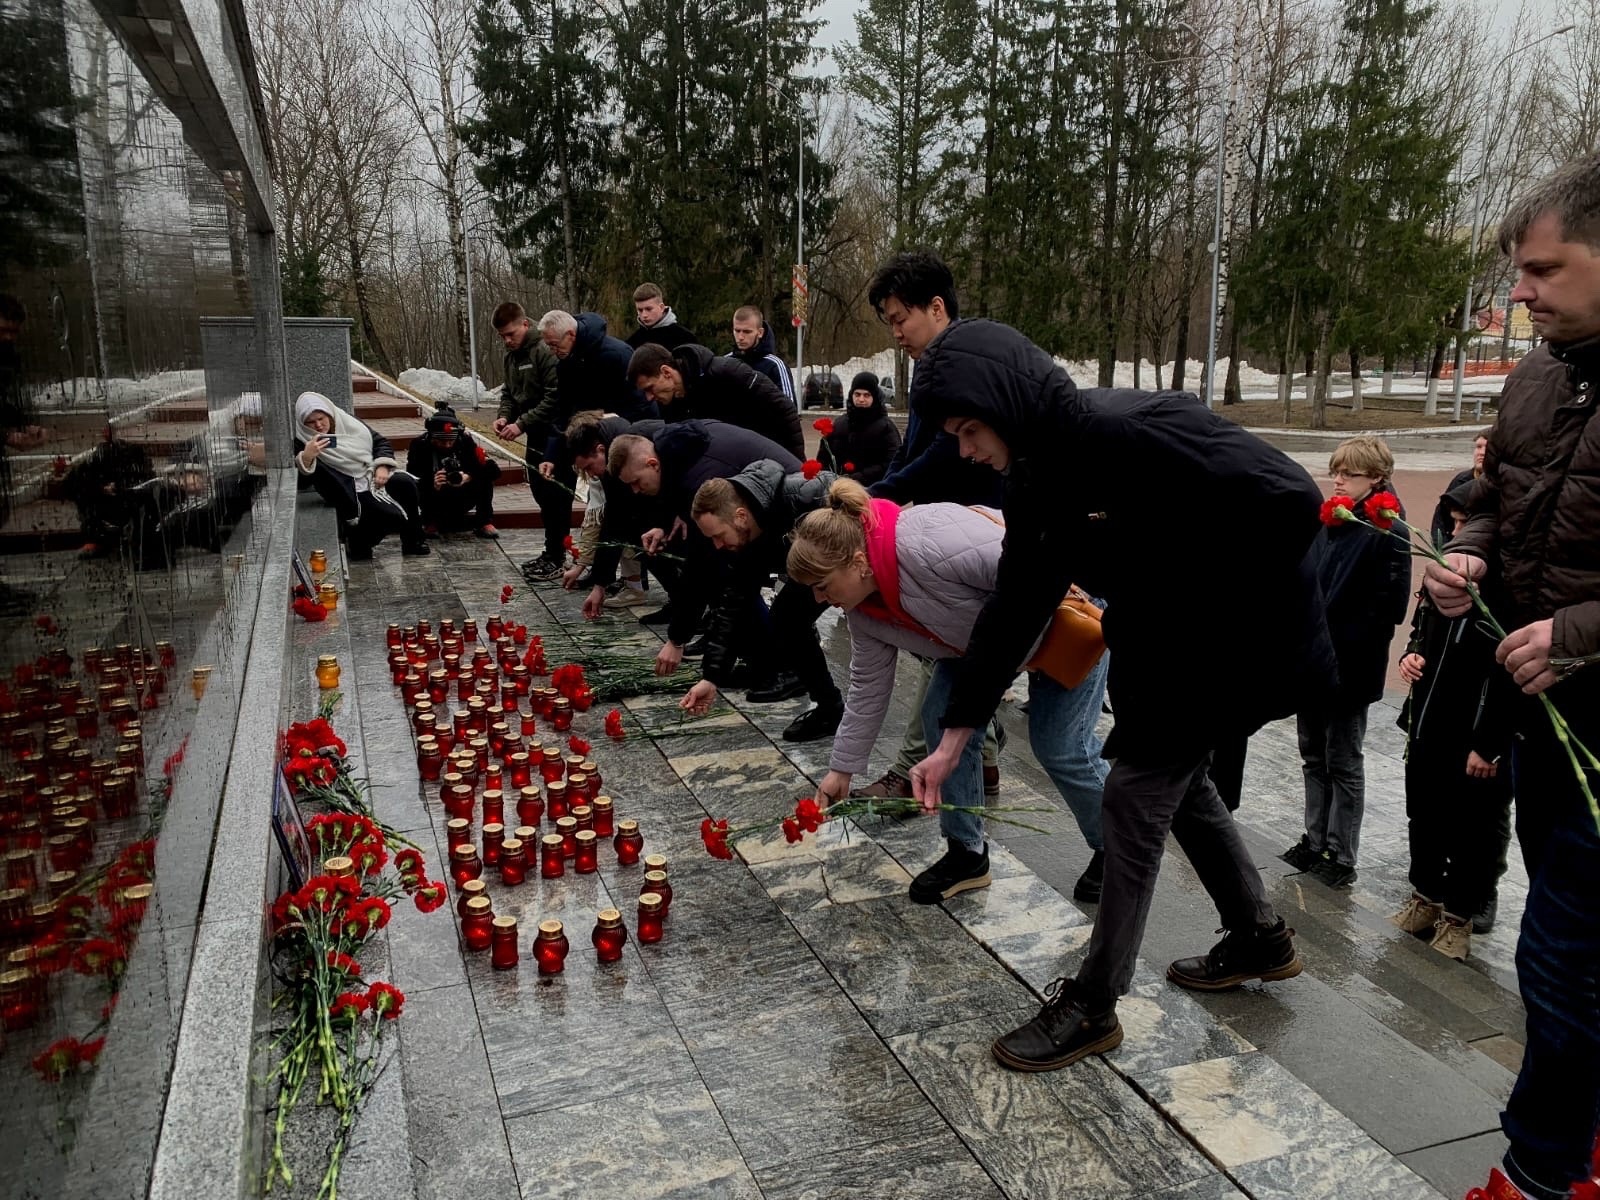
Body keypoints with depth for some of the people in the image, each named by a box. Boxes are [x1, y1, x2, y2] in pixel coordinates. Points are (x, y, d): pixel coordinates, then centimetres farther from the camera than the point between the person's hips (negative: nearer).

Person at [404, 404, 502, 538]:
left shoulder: (465, 441, -13)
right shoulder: (420, 445, -16)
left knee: (485, 476, -21)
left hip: (461, 501, 1)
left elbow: (494, 470, -20)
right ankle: (431, 523, -6)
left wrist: (469, 477, -37)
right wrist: (432, 486, -43)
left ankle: (484, 523, -13)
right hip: (435, 499, -1)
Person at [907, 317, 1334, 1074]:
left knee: (1135, 796, -5)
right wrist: (953, 736, 0)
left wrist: (1208, 599, -20)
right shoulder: (1038, 474, -4)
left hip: (1237, 641, -8)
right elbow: (1013, 609, 0)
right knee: (1179, 782, 20)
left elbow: (1291, 502, -31)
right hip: (1161, 644, 8)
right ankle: (1260, 938, 43)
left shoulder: (1136, 429, -30)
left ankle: (1092, 1006, 10)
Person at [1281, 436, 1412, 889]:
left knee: (1343, 764, 6)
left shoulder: (1385, 533, -12)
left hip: (1348, 669, -7)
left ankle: (1341, 856, 18)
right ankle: (1315, 842, 30)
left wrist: (1339, 647, -20)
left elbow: (1388, 605, -17)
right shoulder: (1325, 524, 8)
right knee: (1313, 757, 16)